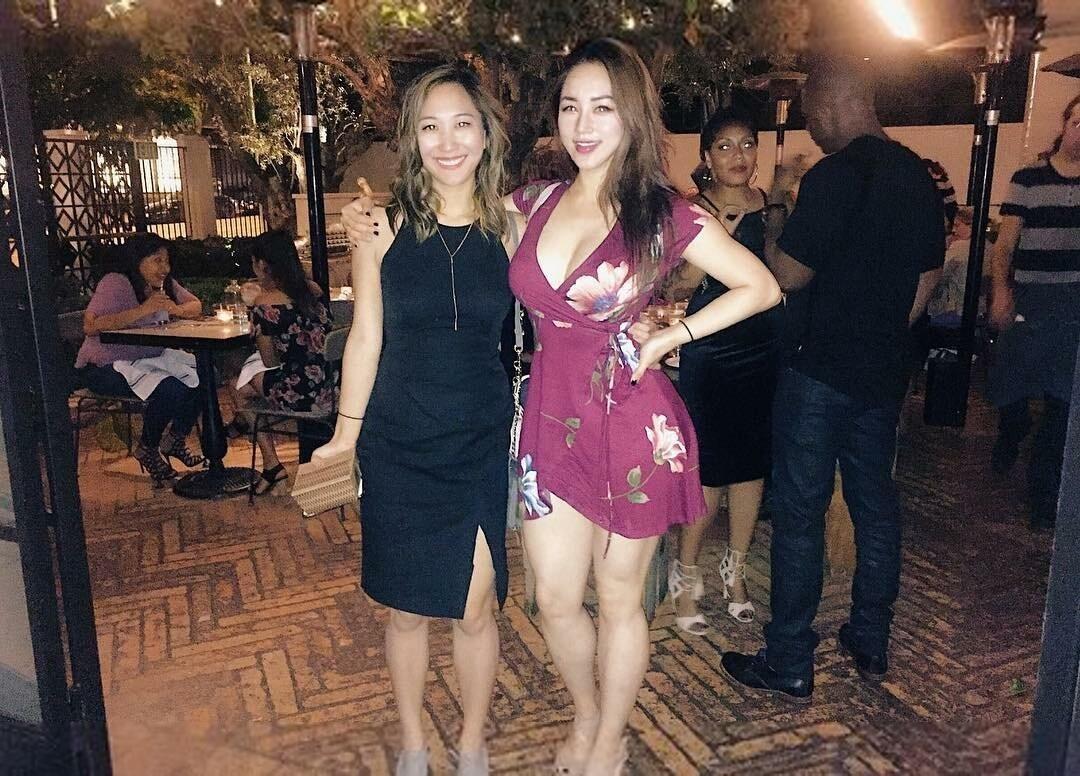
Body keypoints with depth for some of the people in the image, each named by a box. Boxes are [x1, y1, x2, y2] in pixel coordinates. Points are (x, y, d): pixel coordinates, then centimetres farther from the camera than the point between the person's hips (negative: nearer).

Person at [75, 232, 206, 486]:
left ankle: (175, 440, 8)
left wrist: (177, 309, -16)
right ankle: (147, 450, -3)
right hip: (105, 367, -8)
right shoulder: (115, 284, -19)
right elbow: (90, 326, -31)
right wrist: (143, 309, -33)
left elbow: (196, 305, 8)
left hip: (150, 358, 8)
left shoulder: (164, 283, 5)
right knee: (170, 390, -29)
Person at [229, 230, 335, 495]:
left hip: (299, 394, -7)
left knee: (240, 387, 20)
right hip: (329, 386, 7)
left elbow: (270, 360, -5)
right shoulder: (313, 290, 5)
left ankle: (271, 464, 24)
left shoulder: (264, 303, -13)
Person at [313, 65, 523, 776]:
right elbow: (366, 337, 1)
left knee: (475, 609, 7)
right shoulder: (386, 226, -4)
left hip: (480, 447, 0)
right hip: (399, 448, 0)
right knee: (408, 609, 13)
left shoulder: (508, 226, -2)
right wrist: (346, 434, 5)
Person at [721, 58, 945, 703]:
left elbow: (788, 275, -15)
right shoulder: (919, 176, 9)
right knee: (876, 503, 16)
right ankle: (871, 642, 30)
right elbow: (930, 274, 16)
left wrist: (775, 225, 4)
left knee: (800, 512, 0)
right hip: (885, 372, 8)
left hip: (822, 372, -8)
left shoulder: (834, 176, -17)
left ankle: (789, 664, 9)